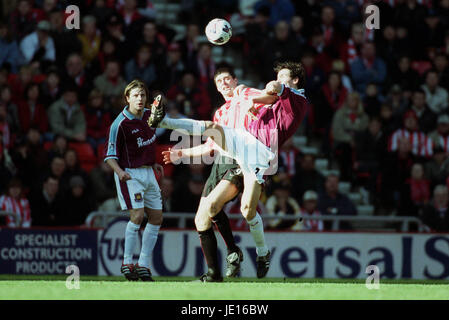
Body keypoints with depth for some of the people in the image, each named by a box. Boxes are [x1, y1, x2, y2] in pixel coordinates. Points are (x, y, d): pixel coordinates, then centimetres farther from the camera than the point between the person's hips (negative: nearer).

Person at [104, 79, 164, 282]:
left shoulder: (148, 115, 7)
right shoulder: (120, 124, -15)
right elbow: (110, 155, -13)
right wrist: (120, 172, -30)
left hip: (148, 173, 8)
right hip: (130, 173, -8)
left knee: (156, 218, 6)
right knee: (137, 215, -19)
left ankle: (143, 265, 13)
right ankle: (127, 263, -8)